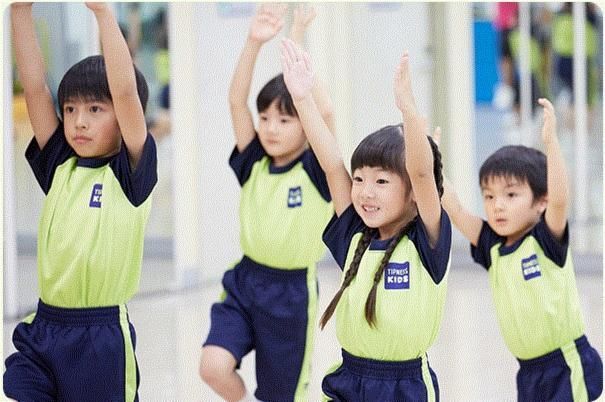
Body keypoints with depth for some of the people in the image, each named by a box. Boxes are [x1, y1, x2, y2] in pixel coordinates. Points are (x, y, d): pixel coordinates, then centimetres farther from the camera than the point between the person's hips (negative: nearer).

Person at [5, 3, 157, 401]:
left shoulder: (132, 171, -6)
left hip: (101, 337, -4)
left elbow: (125, 91, -19)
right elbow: (34, 86, 1)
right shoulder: (59, 165, 7)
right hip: (41, 330, 4)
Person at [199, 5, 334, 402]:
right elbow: (236, 101, -10)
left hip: (293, 293, -3)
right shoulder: (253, 163, 0)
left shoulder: (315, 171, -10)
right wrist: (254, 42, -22)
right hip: (244, 282, 3)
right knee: (213, 365, -19)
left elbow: (326, 112, -27)